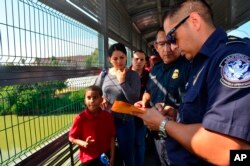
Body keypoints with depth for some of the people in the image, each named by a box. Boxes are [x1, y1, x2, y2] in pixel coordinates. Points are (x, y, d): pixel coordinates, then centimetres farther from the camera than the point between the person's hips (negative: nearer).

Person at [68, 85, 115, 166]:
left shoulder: (108, 116, -7)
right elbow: (71, 137, -6)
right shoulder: (80, 118, -15)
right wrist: (84, 143, -24)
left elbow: (111, 137, -1)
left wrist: (112, 157, -2)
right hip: (90, 158, -3)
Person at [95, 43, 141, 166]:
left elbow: (134, 99, -18)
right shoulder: (104, 74, 1)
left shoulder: (133, 75, -9)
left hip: (124, 121, -3)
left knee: (127, 155, 13)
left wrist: (122, 81, -21)